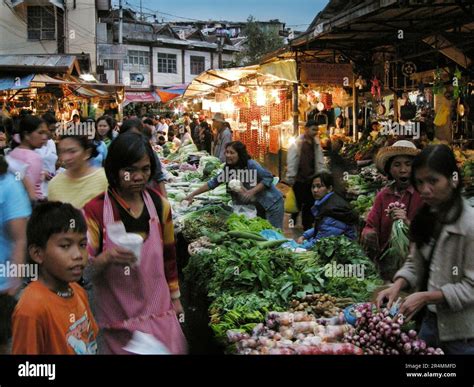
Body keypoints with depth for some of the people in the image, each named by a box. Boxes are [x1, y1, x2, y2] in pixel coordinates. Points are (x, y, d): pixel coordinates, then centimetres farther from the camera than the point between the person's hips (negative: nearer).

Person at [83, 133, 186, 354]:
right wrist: (106, 258, -33)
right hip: (117, 316, -3)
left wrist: (175, 297, 17)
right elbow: (84, 267, -13)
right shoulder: (95, 209, -11)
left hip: (159, 310, 3)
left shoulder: (159, 204, 3)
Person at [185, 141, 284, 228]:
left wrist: (252, 191, -28)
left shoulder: (251, 165, -20)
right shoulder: (228, 168, -1)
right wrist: (193, 194, -4)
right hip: (256, 206, 6)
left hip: (272, 203, -6)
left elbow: (268, 178, -20)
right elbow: (213, 183, 1)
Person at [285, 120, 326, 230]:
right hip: (299, 180, -5)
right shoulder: (297, 143, -9)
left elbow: (320, 162, 11)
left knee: (309, 204, 8)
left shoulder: (316, 143, 7)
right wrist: (290, 179, -11)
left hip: (311, 180, 5)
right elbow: (291, 163, -10)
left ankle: (307, 228, 18)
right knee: (297, 205, 5)